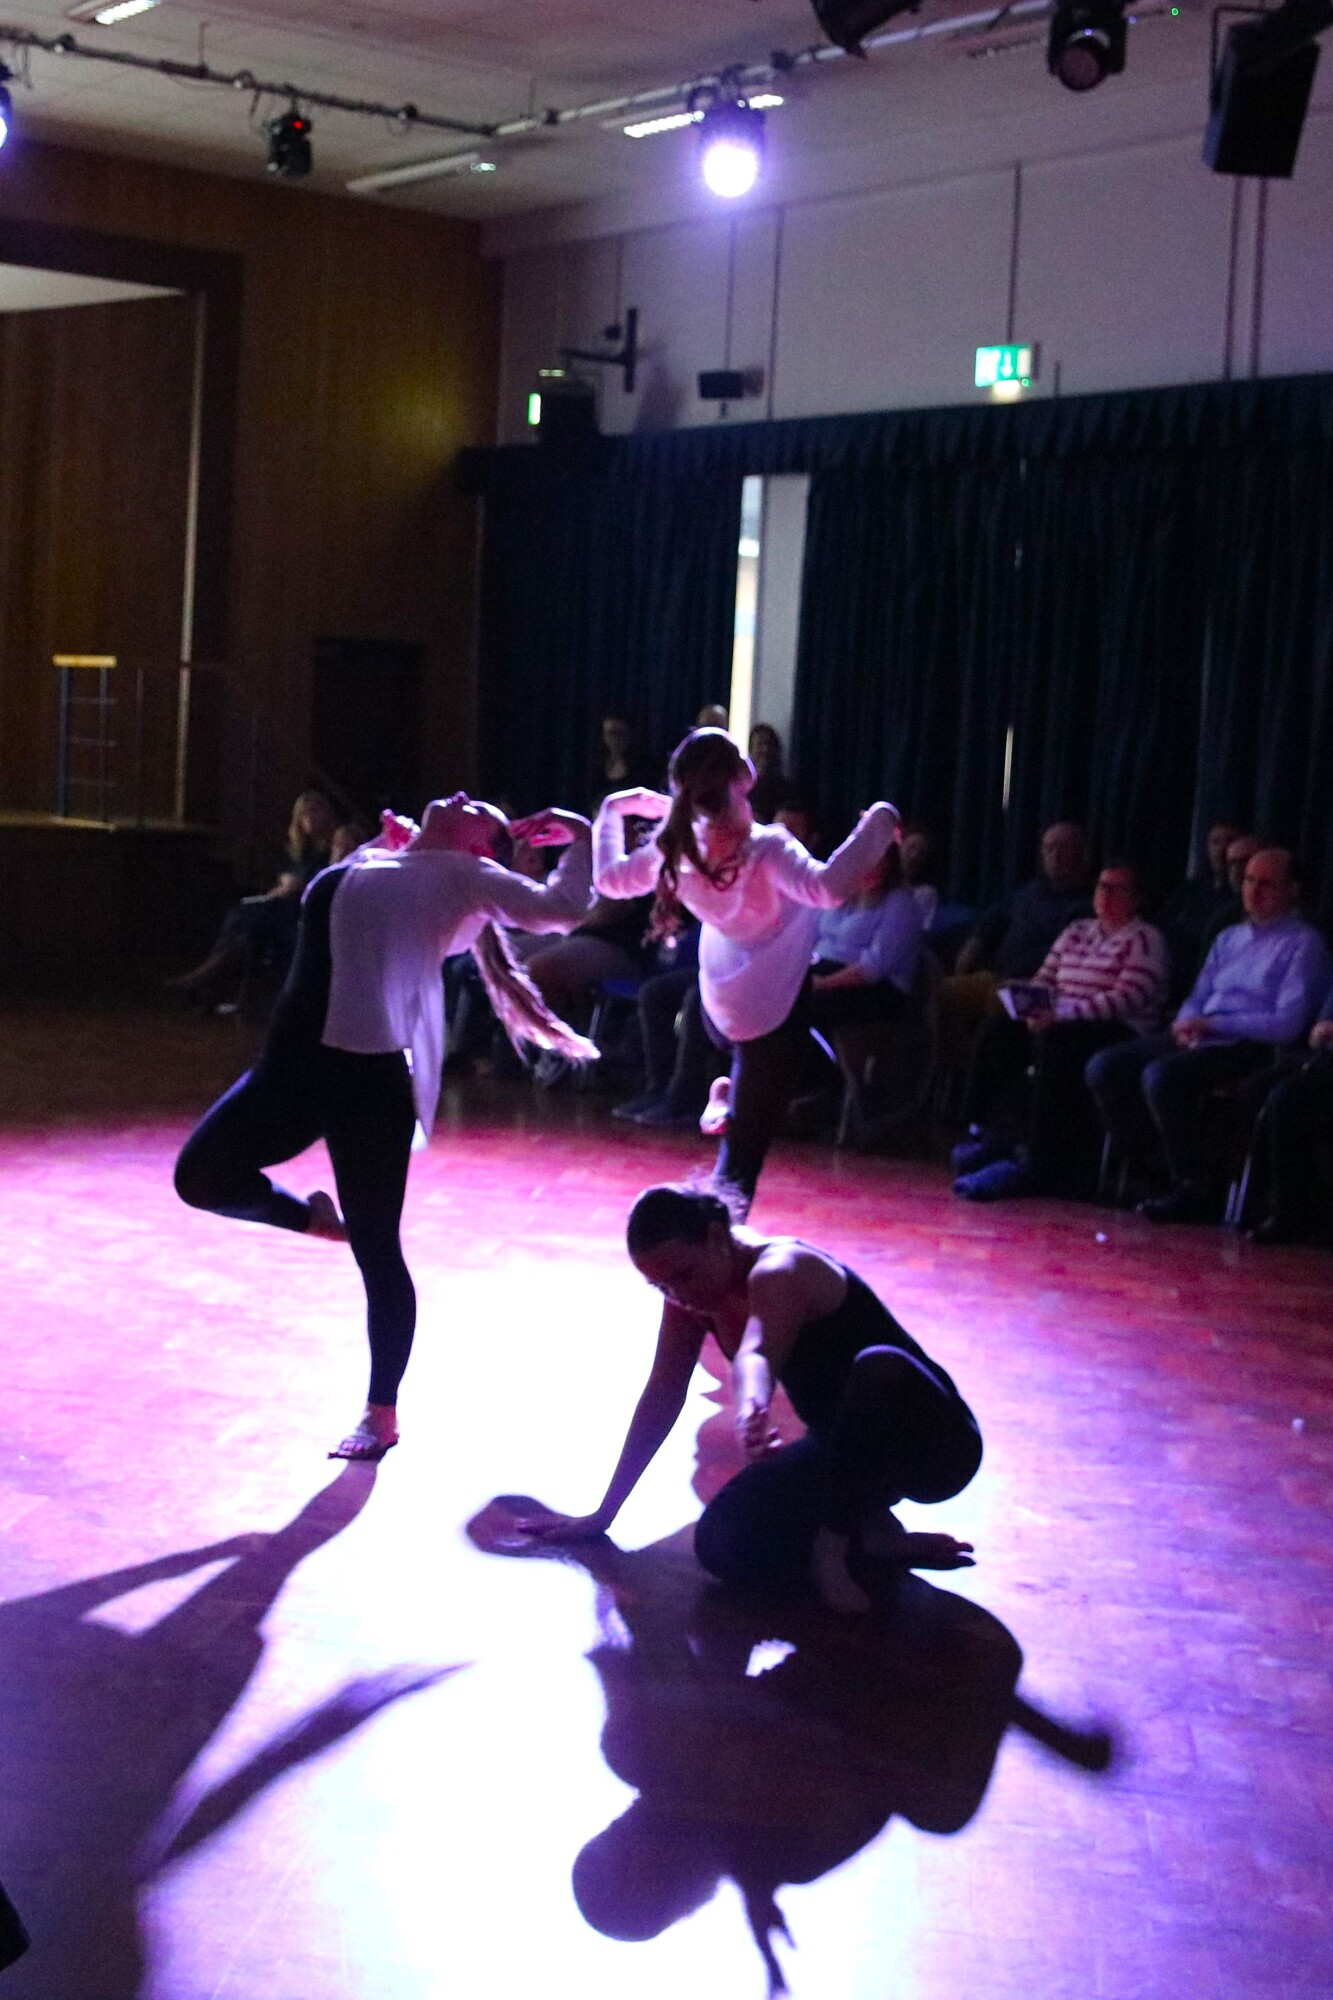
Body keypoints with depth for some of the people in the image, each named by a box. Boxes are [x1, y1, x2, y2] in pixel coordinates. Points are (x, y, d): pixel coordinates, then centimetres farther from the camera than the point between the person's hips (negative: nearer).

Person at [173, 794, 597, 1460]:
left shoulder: (462, 875, 1)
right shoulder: (375, 860, 19)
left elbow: (560, 910, -8)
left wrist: (581, 837, 4)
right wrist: (390, 840, 26)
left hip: (368, 1076, -7)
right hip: (290, 1063, 7)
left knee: (376, 1252, 0)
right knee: (201, 1175, 5)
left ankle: (382, 1412, 13)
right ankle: (312, 1217, 27)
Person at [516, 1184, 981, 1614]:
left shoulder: (777, 1274, -27)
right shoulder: (691, 1294, -2)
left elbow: (755, 1355, -49)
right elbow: (662, 1398, 3)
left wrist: (750, 1407, -71)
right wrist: (602, 1516, 4)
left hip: (934, 1442, -7)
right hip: (845, 1450, 7)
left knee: (878, 1368, -43)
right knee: (722, 1544, -18)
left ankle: (835, 1547, -25)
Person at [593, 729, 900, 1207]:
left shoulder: (676, 850, -8)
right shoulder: (764, 849, -27)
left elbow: (610, 879, 8)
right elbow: (828, 888, -42)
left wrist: (614, 810, 19)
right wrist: (878, 824, -31)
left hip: (719, 1006, 6)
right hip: (772, 1011, -6)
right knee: (743, 1150, 1)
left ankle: (728, 1094, 15)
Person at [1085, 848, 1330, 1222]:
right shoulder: (1229, 938, 24)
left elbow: (1288, 1023, -11)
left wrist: (1213, 1025, -15)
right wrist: (1186, 1025, -1)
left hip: (1250, 1047, -8)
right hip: (1198, 1039, 8)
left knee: (1162, 1075, -33)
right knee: (1104, 1067, -11)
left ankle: (1197, 1187, -20)